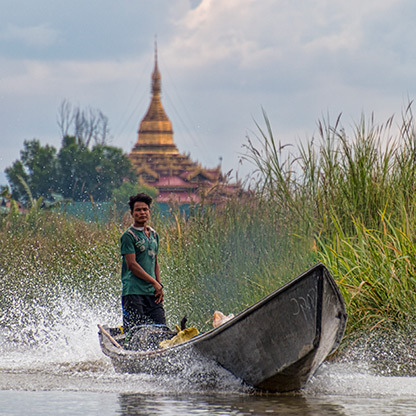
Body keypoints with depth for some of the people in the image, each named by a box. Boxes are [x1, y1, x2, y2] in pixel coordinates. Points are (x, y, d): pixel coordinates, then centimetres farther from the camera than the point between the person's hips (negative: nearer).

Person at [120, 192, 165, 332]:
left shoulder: (154, 235, 17)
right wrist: (154, 283, -11)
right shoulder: (129, 235, -5)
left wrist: (159, 286, 8)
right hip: (133, 292, -7)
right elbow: (132, 264, -12)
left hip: (152, 293, 7)